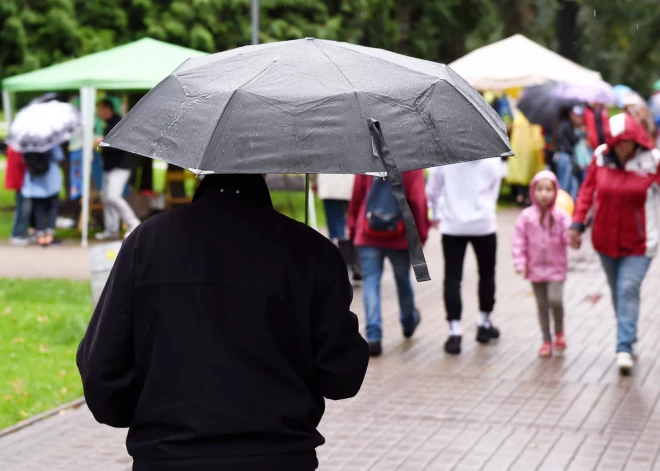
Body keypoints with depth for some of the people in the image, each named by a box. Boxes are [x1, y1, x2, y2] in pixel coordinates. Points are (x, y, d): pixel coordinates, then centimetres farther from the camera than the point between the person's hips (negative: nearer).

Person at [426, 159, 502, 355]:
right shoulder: (492, 158, -3)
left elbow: (432, 190, 3)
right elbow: (495, 191, 4)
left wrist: (436, 215, 19)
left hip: (453, 224, 0)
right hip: (483, 223, 0)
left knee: (452, 277, 1)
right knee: (486, 273, 19)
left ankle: (455, 332, -7)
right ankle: (484, 323, 27)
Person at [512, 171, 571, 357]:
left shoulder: (560, 216, -5)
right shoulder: (527, 216, -3)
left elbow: (567, 239, -9)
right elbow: (519, 241, -1)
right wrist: (520, 263, -7)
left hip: (556, 267, -2)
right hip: (536, 268, 2)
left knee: (555, 300, -16)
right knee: (542, 305, 8)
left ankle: (559, 332, 11)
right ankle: (546, 341, 20)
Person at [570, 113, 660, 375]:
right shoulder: (601, 158, -2)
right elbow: (587, 191, 4)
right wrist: (578, 223, -2)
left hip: (637, 244, -3)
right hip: (606, 240, 3)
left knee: (628, 289, -14)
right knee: (617, 291, 12)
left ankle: (624, 347, -14)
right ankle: (626, 339, 24)